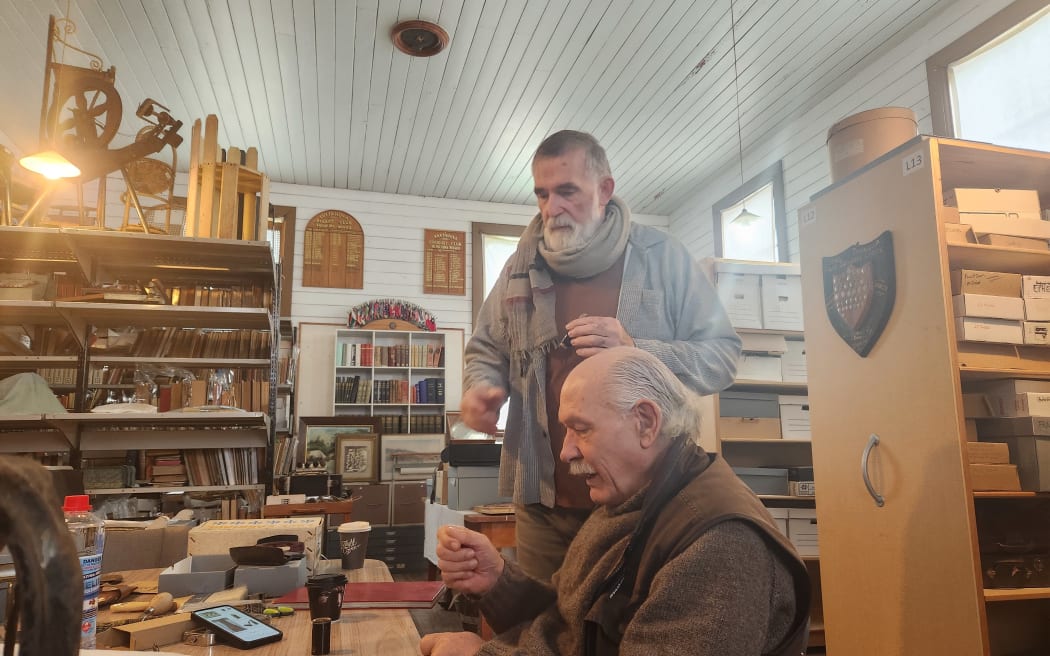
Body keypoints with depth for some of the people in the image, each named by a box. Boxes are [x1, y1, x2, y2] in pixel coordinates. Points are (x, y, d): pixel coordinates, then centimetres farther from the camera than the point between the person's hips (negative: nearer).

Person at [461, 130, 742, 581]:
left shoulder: (663, 258, -2)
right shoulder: (522, 267, 7)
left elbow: (722, 356, -3)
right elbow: (485, 351, 15)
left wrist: (637, 352, -18)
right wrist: (481, 388, -7)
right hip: (544, 500, 3)